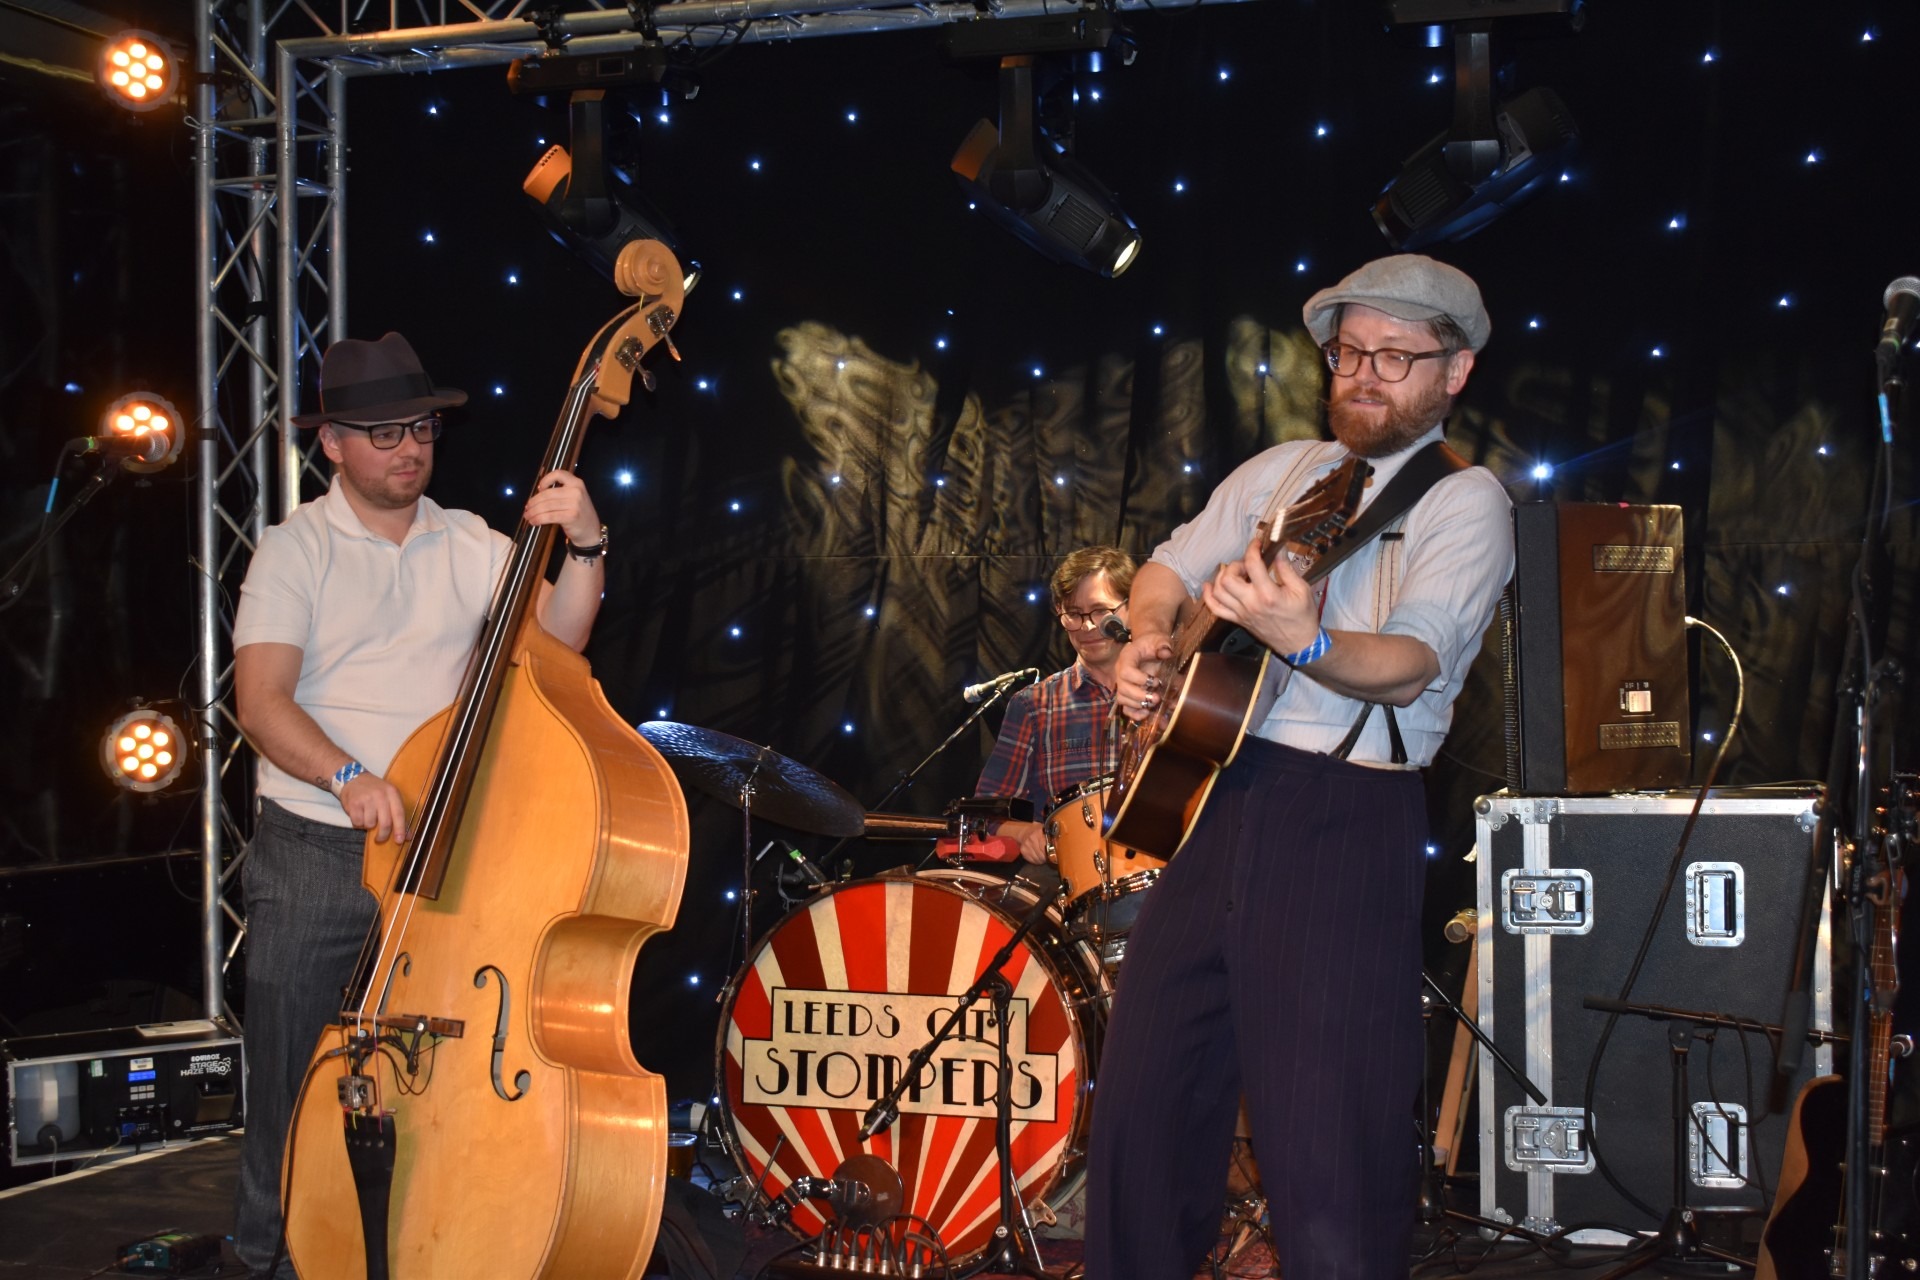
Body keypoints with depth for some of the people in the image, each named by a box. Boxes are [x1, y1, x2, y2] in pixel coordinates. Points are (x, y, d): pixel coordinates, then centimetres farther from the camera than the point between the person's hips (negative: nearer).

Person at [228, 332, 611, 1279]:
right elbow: (260, 700, -12)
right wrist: (349, 776, -28)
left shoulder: (471, 545, 7)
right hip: (313, 855, -2)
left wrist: (583, 545, -21)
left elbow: (555, 639, -5)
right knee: (293, 1086, 6)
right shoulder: (298, 548, -1)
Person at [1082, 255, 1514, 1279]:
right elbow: (1169, 570, 27)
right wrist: (1148, 647, 5)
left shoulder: (1465, 498, -1)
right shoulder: (1283, 468, 18)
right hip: (1207, 795, 6)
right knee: (1143, 1097, 7)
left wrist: (1303, 641, -35)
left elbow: (1412, 663, -16)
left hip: (1343, 820, -5)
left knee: (1327, 1144, -8)